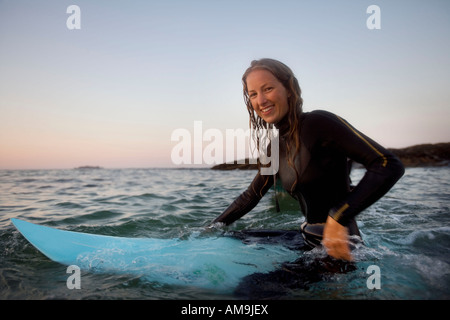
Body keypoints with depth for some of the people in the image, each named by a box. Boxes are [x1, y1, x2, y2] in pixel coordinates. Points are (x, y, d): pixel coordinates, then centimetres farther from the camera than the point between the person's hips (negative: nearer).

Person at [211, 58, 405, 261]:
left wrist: (338, 218, -30)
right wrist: (211, 229, 17)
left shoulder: (318, 123, -16)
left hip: (339, 247, -7)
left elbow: (389, 166, -22)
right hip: (309, 241, 7)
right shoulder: (277, 147, 7)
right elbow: (250, 196, 17)